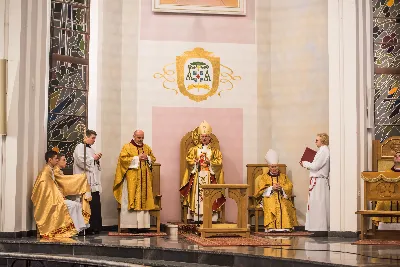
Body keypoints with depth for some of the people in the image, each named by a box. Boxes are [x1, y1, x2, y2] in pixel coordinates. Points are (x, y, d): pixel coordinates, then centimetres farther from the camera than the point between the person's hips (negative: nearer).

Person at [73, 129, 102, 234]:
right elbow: (81, 161, -16)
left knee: (96, 204, 3)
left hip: (94, 182, 8)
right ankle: (88, 228, -5)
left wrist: (97, 159, 7)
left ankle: (96, 227, 6)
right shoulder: (79, 147, -2)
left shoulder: (91, 149, 22)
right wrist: (93, 158, -5)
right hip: (85, 182, -8)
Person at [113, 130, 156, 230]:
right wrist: (137, 158, -13)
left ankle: (143, 224, 4)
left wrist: (147, 158, -4)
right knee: (131, 199, -9)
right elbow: (123, 159, -10)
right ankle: (131, 225, -8)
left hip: (145, 180, 5)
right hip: (131, 180, -5)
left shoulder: (147, 148, 17)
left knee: (144, 200, 2)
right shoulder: (127, 147, 1)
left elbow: (153, 158, 18)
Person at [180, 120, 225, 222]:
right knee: (196, 196, -7)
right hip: (196, 178, 1)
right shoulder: (193, 149, 13)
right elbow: (189, 160, 2)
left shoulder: (215, 151, 11)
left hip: (210, 178, -1)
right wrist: (196, 162, -14)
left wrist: (210, 162, -15)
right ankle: (196, 217, -7)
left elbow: (218, 162, -1)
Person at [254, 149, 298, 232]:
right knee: (271, 206, -36)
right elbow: (260, 190, 3)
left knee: (284, 206, -33)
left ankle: (285, 226, -35)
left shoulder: (283, 177, 21)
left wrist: (281, 188, -12)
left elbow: (289, 188, 8)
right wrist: (271, 188, -9)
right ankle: (271, 227, -40)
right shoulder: (263, 177, 16)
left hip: (282, 197, 1)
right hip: (269, 197, -1)